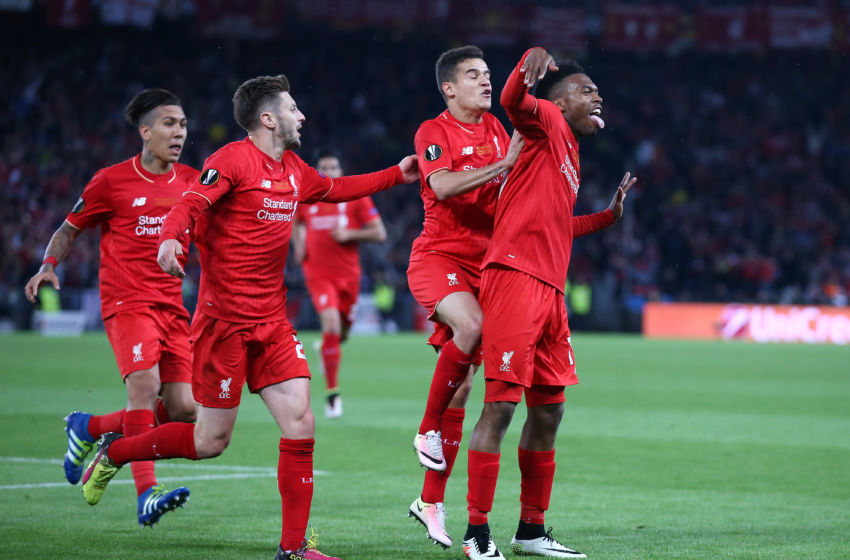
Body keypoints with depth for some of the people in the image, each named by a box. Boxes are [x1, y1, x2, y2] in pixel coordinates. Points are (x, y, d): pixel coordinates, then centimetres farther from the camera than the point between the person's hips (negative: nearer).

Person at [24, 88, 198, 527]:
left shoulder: (191, 181, 10)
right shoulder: (111, 181, -1)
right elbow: (70, 229, 9)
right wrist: (48, 266, -8)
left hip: (173, 305, 5)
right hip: (126, 302, -5)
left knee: (183, 410, -3)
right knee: (144, 385, -26)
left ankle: (89, 428, 20)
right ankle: (146, 494, -29)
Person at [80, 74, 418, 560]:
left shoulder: (294, 170, 14)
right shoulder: (233, 160, -11)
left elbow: (335, 189, 33)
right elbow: (191, 203, -24)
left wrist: (396, 175, 31)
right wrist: (170, 238, -44)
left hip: (272, 321, 7)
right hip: (224, 320, -7)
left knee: (300, 423, -5)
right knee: (211, 441, -1)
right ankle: (114, 452, 23)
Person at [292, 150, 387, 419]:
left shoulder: (356, 196, -1)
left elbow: (379, 233, -2)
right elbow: (297, 223, 25)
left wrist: (349, 234, -16)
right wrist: (298, 244, 6)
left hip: (348, 273, 2)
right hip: (318, 273, -2)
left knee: (341, 332, 12)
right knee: (330, 323, -21)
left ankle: (324, 348, 53)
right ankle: (333, 394, -14)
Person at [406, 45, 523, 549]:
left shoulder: (496, 130, 14)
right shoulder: (434, 132, -6)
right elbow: (442, 186, -23)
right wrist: (503, 164, -27)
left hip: (482, 261, 6)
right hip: (437, 256, -6)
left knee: (464, 384, 4)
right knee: (471, 326, -35)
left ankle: (431, 501, 11)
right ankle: (428, 429, -15)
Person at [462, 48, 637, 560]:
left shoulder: (570, 153, 24)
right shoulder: (546, 123, -1)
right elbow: (513, 101, -25)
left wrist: (609, 216, 35)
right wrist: (531, 62, -44)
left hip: (550, 288, 10)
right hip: (515, 277, -10)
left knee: (549, 410, 12)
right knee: (501, 404, -9)